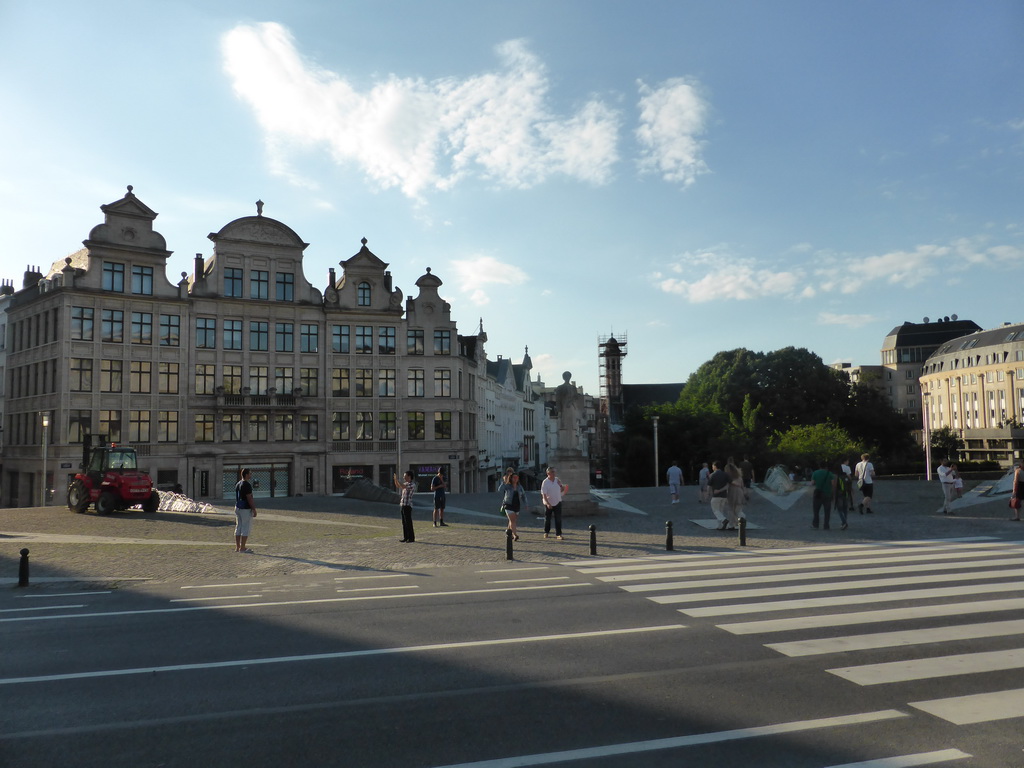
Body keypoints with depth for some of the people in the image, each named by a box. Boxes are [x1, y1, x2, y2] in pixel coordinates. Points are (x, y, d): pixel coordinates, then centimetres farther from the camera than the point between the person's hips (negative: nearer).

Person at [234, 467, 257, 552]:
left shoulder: (237, 484, 12)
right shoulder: (247, 485, -17)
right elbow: (249, 498, -19)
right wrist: (254, 509, -15)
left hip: (237, 507, 9)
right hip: (246, 509, -9)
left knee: (238, 527, 12)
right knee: (246, 528, -3)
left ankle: (237, 547, 15)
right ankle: (242, 548, -2)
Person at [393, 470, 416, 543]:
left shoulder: (413, 485, -10)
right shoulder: (406, 483, 15)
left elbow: (403, 487, -23)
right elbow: (397, 486, 28)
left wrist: (397, 479, -15)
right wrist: (395, 479, 12)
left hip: (408, 505, -8)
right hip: (402, 504, 8)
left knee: (408, 522, -6)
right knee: (404, 522, 10)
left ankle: (411, 538, -1)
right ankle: (406, 537, 15)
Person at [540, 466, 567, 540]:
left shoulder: (557, 480, 2)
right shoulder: (545, 482, -13)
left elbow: (561, 490, 12)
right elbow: (544, 494, -16)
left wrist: (561, 486, -10)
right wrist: (548, 503, -26)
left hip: (557, 503, 3)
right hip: (548, 504, -3)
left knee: (558, 519, -2)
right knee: (547, 519, 10)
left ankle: (558, 534, 3)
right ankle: (546, 532, 28)